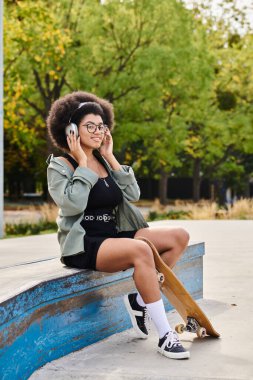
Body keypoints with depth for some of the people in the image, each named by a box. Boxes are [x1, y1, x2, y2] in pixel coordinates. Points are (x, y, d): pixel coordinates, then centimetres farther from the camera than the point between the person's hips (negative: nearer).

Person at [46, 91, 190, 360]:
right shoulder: (60, 165, -2)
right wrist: (82, 163, -11)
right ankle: (165, 336, -31)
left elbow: (133, 194, 4)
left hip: (114, 236, 8)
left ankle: (140, 300, -4)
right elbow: (73, 204, -19)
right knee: (141, 250, -35)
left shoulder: (104, 161, 15)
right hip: (84, 245, -7)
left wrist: (111, 158, 4)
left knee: (179, 237, -5)